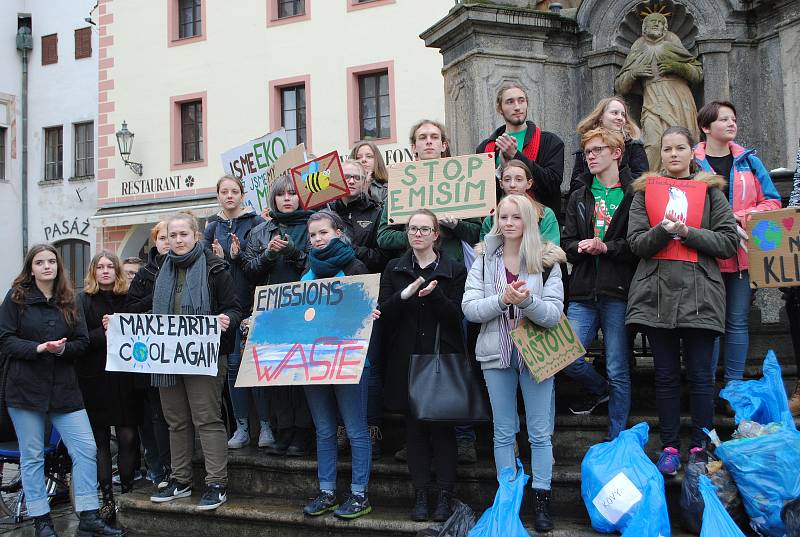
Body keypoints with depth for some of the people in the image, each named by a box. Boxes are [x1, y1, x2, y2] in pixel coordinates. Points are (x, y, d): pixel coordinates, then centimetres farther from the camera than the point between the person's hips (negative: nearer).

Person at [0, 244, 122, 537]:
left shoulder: (69, 301, 9)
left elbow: (82, 342, 6)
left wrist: (62, 348, -15)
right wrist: (38, 348, -19)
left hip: (64, 389, 3)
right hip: (26, 389, -2)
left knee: (86, 449, -3)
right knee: (32, 456, 4)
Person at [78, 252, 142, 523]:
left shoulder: (129, 299, 8)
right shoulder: (83, 300, 5)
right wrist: (103, 333, -15)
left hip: (126, 378, 1)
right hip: (94, 379, -1)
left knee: (128, 437, -2)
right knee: (100, 439, 4)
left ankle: (128, 491, 10)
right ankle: (107, 498, 11)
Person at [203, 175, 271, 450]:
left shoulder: (256, 222, 0)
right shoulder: (212, 227, 13)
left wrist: (238, 256, -20)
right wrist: (217, 259, -10)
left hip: (253, 302, -4)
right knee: (233, 363, 4)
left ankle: (265, 424, 4)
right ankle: (242, 426, 11)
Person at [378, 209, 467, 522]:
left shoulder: (454, 270, 3)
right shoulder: (394, 269, 10)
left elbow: (456, 315, -3)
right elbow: (382, 313, 2)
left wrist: (434, 294, -20)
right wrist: (404, 295, -16)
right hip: (407, 358, 2)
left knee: (443, 426, 0)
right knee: (414, 426, 5)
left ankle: (445, 496, 8)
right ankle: (420, 495, 12)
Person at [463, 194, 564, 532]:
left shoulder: (547, 261, -2)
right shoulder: (484, 260, 3)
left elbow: (553, 315, -9)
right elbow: (470, 309, -6)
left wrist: (527, 301, -26)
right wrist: (502, 299, -21)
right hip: (496, 353, 1)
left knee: (540, 432, 4)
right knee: (503, 432, 9)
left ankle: (541, 501, 14)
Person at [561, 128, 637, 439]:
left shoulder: (633, 195, 0)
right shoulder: (579, 198, 17)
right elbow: (568, 245, 11)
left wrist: (605, 247, -14)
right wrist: (582, 247, -9)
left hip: (618, 293, -4)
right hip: (583, 292, 4)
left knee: (618, 372, 2)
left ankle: (616, 441, 15)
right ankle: (599, 390, 25)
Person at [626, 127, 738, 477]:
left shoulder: (710, 190, 10)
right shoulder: (644, 191, 11)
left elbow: (729, 242, 2)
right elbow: (636, 243, 2)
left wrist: (688, 233, -11)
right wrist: (663, 231, -17)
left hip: (700, 294, -1)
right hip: (656, 294, 1)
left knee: (700, 375, 2)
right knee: (666, 375, 7)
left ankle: (700, 447, 13)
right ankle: (669, 446, 16)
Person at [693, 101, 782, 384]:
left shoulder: (749, 160, 11)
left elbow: (772, 201, 8)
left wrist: (739, 218, -9)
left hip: (744, 253, 3)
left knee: (738, 321, 5)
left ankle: (734, 383, 15)